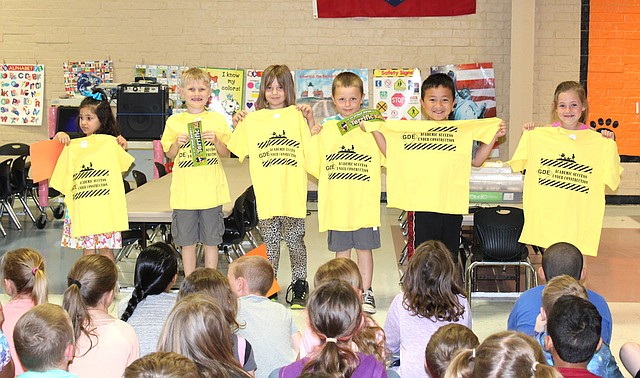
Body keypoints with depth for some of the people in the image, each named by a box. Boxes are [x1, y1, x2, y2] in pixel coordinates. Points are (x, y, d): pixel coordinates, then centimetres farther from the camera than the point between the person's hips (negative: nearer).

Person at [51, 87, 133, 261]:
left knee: (105, 248, 2)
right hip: (81, 206, 2)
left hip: (105, 206, -2)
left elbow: (121, 167, 1)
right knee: (87, 248, 7)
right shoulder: (74, 145, 6)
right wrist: (59, 137, -3)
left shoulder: (111, 143, 0)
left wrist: (123, 148, -14)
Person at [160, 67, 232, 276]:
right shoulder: (174, 121, 5)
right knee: (187, 241, 7)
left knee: (211, 241, 6)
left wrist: (216, 141, -13)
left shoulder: (218, 120, 3)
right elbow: (170, 155, 9)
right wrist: (177, 143, -11)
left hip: (211, 190, 0)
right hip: (184, 192, 1)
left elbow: (226, 153, 6)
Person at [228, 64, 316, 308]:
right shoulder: (252, 119, 9)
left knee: (294, 239, 3)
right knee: (270, 240, 7)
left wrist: (310, 120, -8)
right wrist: (237, 127, -1)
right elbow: (238, 151, 10)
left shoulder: (297, 115, 5)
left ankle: (299, 287, 16)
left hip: (294, 190, -1)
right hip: (266, 192, 1)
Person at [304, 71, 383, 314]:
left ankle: (366, 292, 19)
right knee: (341, 248, 10)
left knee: (364, 246, 7)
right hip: (336, 202, 1)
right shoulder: (325, 128, 5)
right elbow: (314, 166, 4)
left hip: (364, 201, -1)